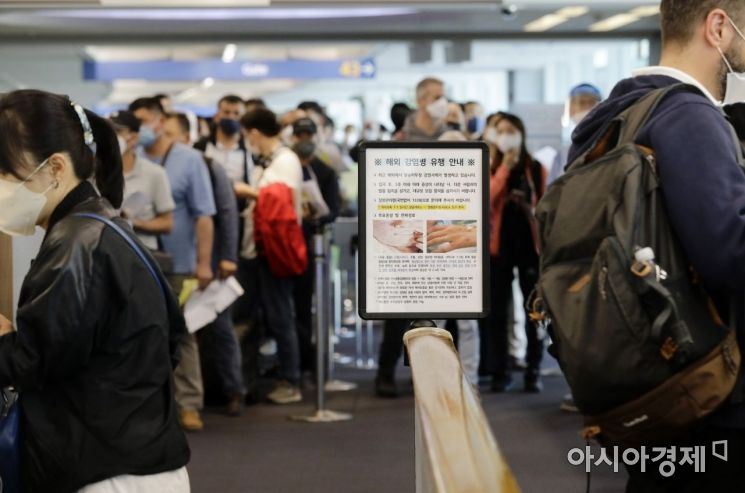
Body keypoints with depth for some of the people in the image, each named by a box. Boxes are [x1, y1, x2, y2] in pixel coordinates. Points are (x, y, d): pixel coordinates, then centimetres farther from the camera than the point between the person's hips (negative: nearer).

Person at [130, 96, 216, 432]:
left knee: (182, 335, 4)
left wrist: (204, 262, -9)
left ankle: (188, 404, 9)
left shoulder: (188, 160, 0)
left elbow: (203, 216, -3)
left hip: (179, 265, -2)